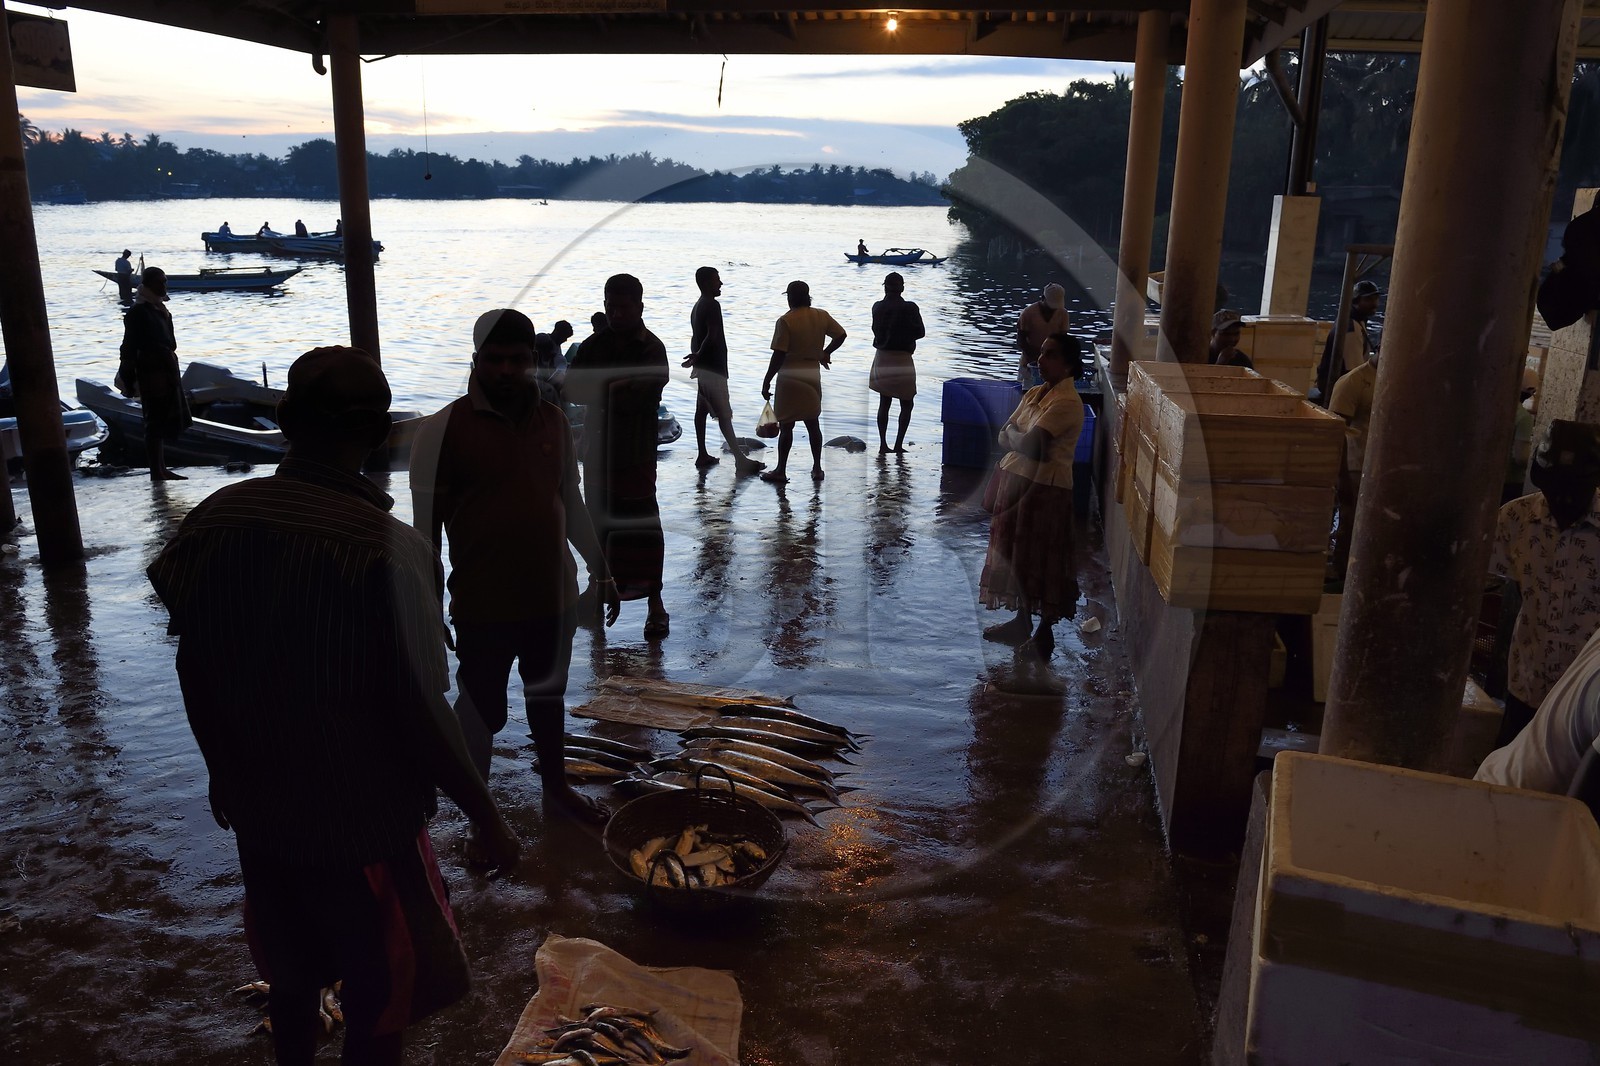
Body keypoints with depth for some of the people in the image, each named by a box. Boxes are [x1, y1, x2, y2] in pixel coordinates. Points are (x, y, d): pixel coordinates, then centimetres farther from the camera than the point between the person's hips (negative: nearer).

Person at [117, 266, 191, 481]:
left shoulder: (161, 312, 14)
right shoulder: (138, 313, -12)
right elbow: (129, 349, -15)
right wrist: (130, 381, -18)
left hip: (167, 374, 9)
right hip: (152, 375, -9)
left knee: (165, 422, 15)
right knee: (156, 423, -5)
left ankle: (162, 469, 24)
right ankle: (156, 473, 0)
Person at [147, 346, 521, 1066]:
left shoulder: (214, 521, -9)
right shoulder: (389, 550, -26)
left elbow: (194, 672, 2)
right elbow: (419, 714, -23)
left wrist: (224, 771, 18)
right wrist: (487, 819, -10)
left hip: (259, 810, 6)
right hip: (366, 821, -5)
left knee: (292, 979, 28)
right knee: (378, 1002, 16)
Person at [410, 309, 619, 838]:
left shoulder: (553, 422, 1)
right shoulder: (444, 430, -13)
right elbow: (426, 527, -10)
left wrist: (602, 571, 13)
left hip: (553, 596, 5)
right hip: (483, 605, -4)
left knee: (549, 696, 23)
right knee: (482, 711, 10)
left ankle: (556, 786, 45)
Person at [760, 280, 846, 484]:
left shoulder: (786, 321, -13)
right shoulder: (821, 316, 2)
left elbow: (779, 355, -16)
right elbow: (840, 335, 11)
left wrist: (766, 382, -10)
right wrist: (825, 353, 26)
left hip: (790, 376, -5)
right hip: (813, 374, 5)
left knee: (786, 425, 0)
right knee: (813, 423, 13)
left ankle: (781, 471, 4)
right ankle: (817, 468, 17)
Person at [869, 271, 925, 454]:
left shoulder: (877, 307, -1)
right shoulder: (909, 308, -13)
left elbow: (876, 330, 9)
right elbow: (921, 333, -6)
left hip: (882, 358, 4)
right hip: (902, 360, -4)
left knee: (884, 403, 12)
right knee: (906, 404, 8)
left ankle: (883, 444, 10)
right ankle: (898, 444, 0)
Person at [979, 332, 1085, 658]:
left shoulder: (1066, 402, -17)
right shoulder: (1035, 393, 11)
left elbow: (1029, 444, -24)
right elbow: (1004, 438, 9)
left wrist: (1013, 433, -4)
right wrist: (1021, 438, -11)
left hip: (1045, 488, -9)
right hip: (1017, 481, 9)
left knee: (1041, 560, 1)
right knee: (1015, 553, 16)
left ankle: (1046, 630, 15)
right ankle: (1022, 621, 31)